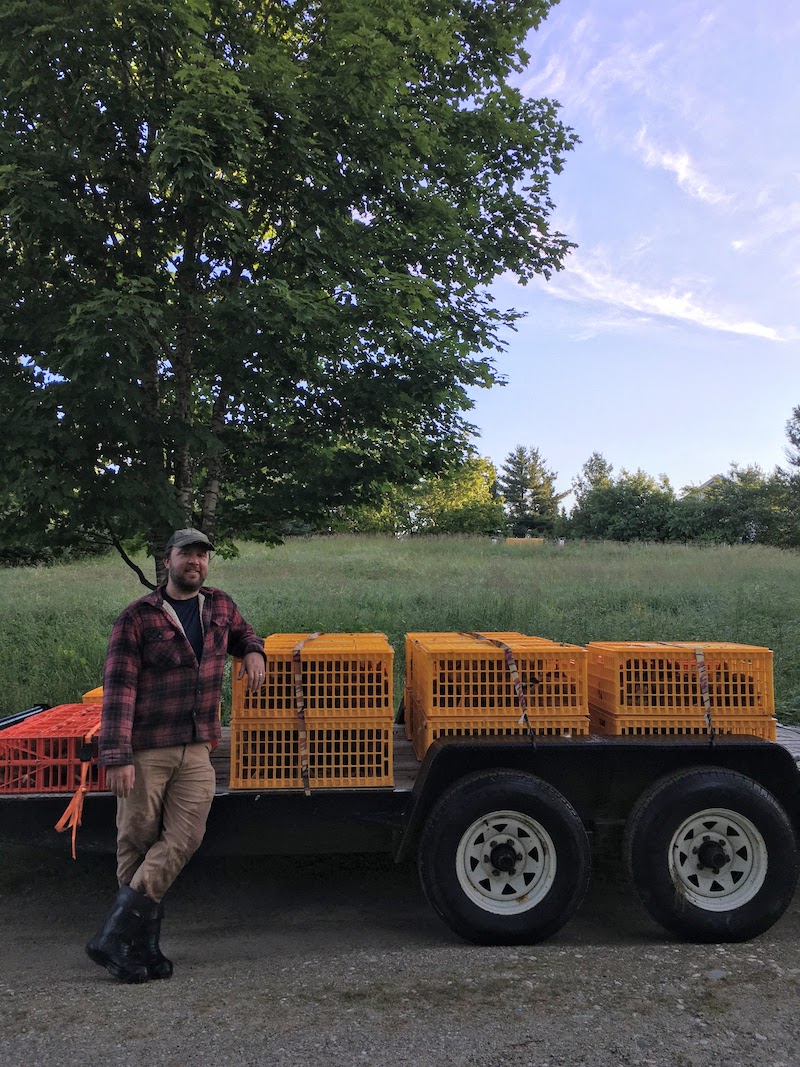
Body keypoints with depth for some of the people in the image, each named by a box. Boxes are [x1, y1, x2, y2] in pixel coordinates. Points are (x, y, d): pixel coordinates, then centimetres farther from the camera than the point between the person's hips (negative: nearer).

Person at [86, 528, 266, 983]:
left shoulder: (221, 605, 10)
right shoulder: (138, 618, -5)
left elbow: (244, 635, 31)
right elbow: (119, 688, -10)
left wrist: (254, 652, 6)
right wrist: (117, 757, -17)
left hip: (196, 750, 4)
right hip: (145, 750, -4)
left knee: (184, 839, -5)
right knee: (137, 843, 4)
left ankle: (117, 936, 5)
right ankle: (143, 947, 18)